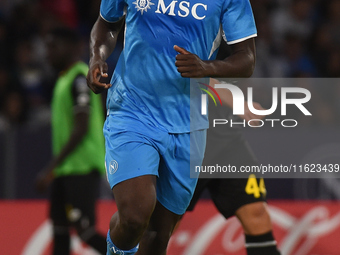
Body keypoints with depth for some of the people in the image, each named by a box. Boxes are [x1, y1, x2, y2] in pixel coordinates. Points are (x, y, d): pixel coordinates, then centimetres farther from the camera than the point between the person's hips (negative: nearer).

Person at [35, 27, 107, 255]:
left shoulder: (80, 78, -13)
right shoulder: (65, 78, 17)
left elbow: (81, 128, -20)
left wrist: (51, 168, -21)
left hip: (82, 168, -10)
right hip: (66, 169, 10)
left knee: (85, 230, -14)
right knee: (60, 235, 4)